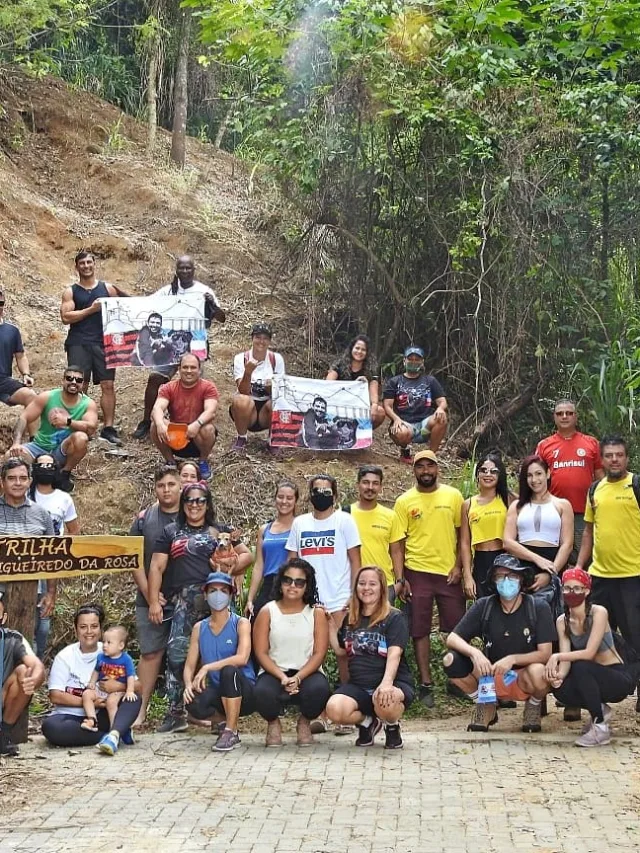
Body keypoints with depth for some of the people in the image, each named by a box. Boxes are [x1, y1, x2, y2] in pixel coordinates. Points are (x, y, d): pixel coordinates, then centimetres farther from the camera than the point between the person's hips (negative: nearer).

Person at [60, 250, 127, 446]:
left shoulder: (107, 288, 12)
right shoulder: (71, 291, 8)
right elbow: (66, 317, -4)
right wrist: (91, 309, -11)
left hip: (103, 342, 2)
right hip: (79, 343, -2)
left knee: (108, 385, -3)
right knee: (79, 386, -6)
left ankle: (108, 428, 1)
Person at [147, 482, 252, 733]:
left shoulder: (219, 531, 18)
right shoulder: (170, 532, 16)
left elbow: (246, 554, 15)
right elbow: (156, 567, 11)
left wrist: (231, 569, -5)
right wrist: (153, 602, 2)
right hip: (183, 602, 0)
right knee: (177, 654, -8)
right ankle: (176, 713, -1)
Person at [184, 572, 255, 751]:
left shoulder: (241, 623, -3)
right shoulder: (199, 628, 9)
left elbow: (242, 658, -20)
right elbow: (189, 666, 5)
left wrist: (207, 667, -25)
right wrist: (188, 685, -17)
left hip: (243, 693, -2)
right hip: (217, 693, 3)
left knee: (229, 670, -36)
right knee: (194, 704, -31)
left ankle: (230, 732, -18)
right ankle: (224, 720, 5)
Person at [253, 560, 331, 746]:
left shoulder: (316, 613, 3)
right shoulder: (267, 612, 2)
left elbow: (319, 653, -4)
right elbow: (261, 652, -3)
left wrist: (298, 678, -19)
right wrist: (282, 677, -18)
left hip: (307, 673, 0)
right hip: (274, 672, 0)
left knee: (319, 689, -35)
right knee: (263, 693, -35)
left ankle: (304, 722, 3)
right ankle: (273, 724, 4)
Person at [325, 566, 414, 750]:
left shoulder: (394, 618, -1)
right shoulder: (350, 620, 16)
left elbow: (394, 654, -15)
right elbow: (341, 651, 22)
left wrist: (387, 683, -32)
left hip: (394, 683, -4)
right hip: (358, 686, 4)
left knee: (384, 702, -41)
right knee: (334, 709, -29)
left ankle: (392, 727, -1)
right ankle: (367, 722, 7)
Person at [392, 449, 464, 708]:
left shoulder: (453, 496, 4)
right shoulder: (404, 501, 0)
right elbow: (398, 543, 0)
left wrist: (458, 565, -2)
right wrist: (400, 578, -7)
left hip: (448, 572, 1)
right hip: (417, 572, -1)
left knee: (457, 629, 5)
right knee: (420, 631, 3)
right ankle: (426, 684, 11)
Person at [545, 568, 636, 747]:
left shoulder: (598, 612, -17)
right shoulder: (562, 621, 0)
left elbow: (589, 652, -25)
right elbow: (566, 659, -8)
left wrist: (557, 657, -31)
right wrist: (559, 675, -29)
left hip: (620, 679, -5)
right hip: (593, 678, 5)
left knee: (581, 667, -33)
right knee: (560, 690, -23)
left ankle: (601, 728, -18)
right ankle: (601, 711, 6)